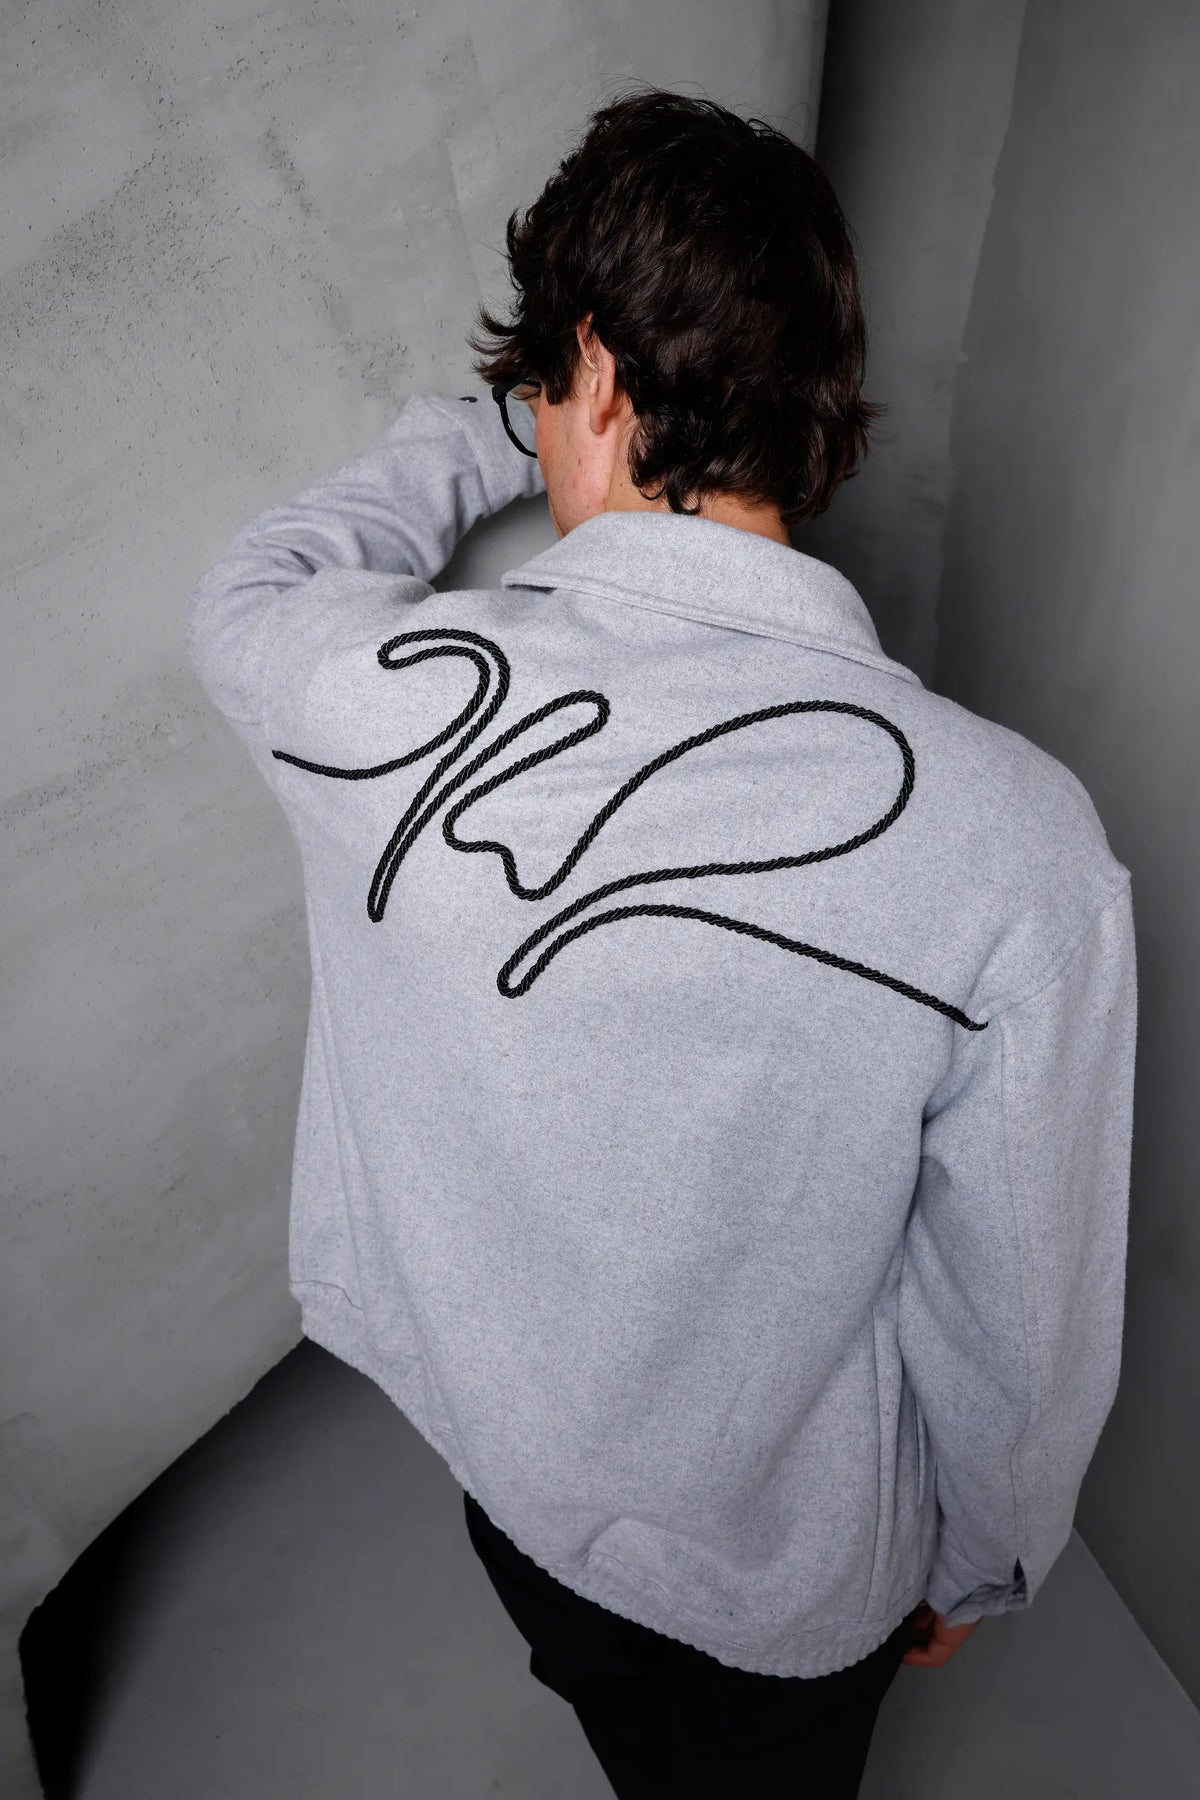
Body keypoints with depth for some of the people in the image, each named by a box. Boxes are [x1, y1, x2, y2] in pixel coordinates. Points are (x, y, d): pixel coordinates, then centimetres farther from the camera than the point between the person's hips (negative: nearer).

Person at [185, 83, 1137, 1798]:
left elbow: (246, 589, -2)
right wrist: (982, 1563, 3)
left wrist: (501, 418, 7)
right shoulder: (1020, 838, -33)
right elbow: (1019, 1315, -19)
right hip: (805, 1559, -1)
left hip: (508, 1458, 2)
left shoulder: (385, 695, -30)